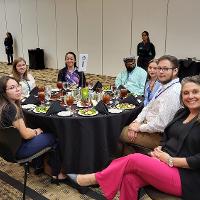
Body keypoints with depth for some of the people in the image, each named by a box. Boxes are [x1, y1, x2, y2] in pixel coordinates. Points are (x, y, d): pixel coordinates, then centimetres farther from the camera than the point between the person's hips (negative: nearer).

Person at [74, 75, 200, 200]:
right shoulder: (182, 113, 14)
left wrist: (170, 160, -15)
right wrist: (160, 150, -2)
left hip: (185, 177, -6)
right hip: (165, 163, 6)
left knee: (134, 159, -22)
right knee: (129, 178, -22)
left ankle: (96, 178, -2)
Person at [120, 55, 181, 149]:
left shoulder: (173, 92, -25)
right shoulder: (164, 86, 8)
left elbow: (161, 124, -28)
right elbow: (149, 107, 13)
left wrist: (139, 127, -15)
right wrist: (136, 122, -3)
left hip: (159, 136, -9)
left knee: (124, 134, -6)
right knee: (125, 129, 10)